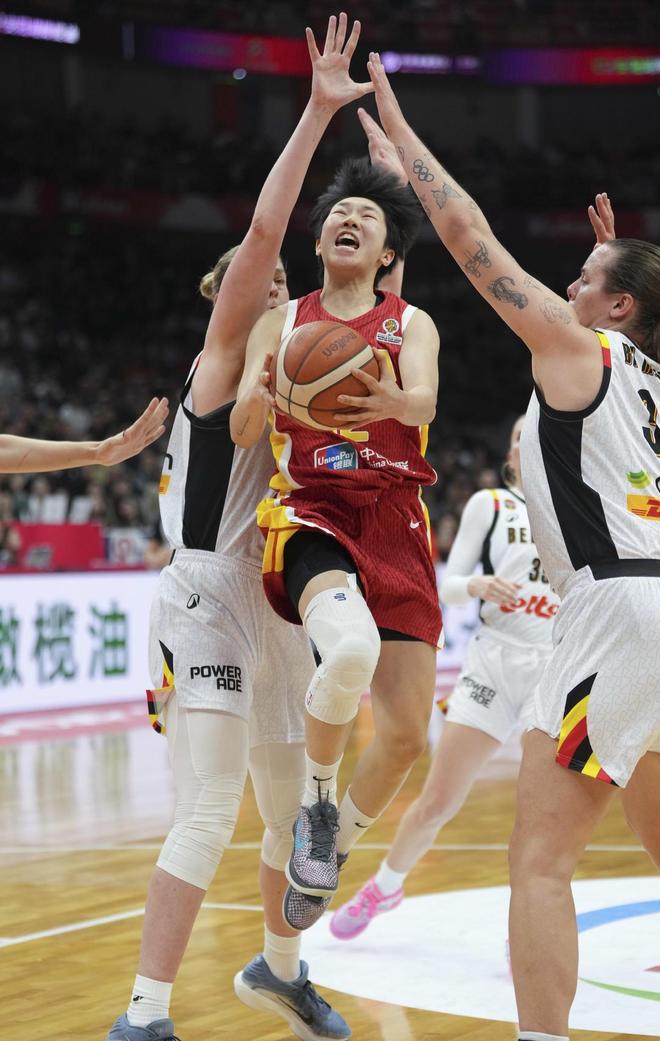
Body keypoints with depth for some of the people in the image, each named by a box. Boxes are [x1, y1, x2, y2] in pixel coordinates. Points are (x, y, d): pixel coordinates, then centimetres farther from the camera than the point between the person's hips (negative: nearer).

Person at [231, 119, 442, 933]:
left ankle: (336, 842, 23)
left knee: (406, 732, -6)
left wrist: (391, 400, -36)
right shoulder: (281, 322, 11)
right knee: (351, 649, -34)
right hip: (311, 515, -2)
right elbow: (240, 432, 1)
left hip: (394, 525, 2)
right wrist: (261, 397, -24)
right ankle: (317, 798, -7)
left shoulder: (410, 325, 10)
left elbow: (425, 402, -11)